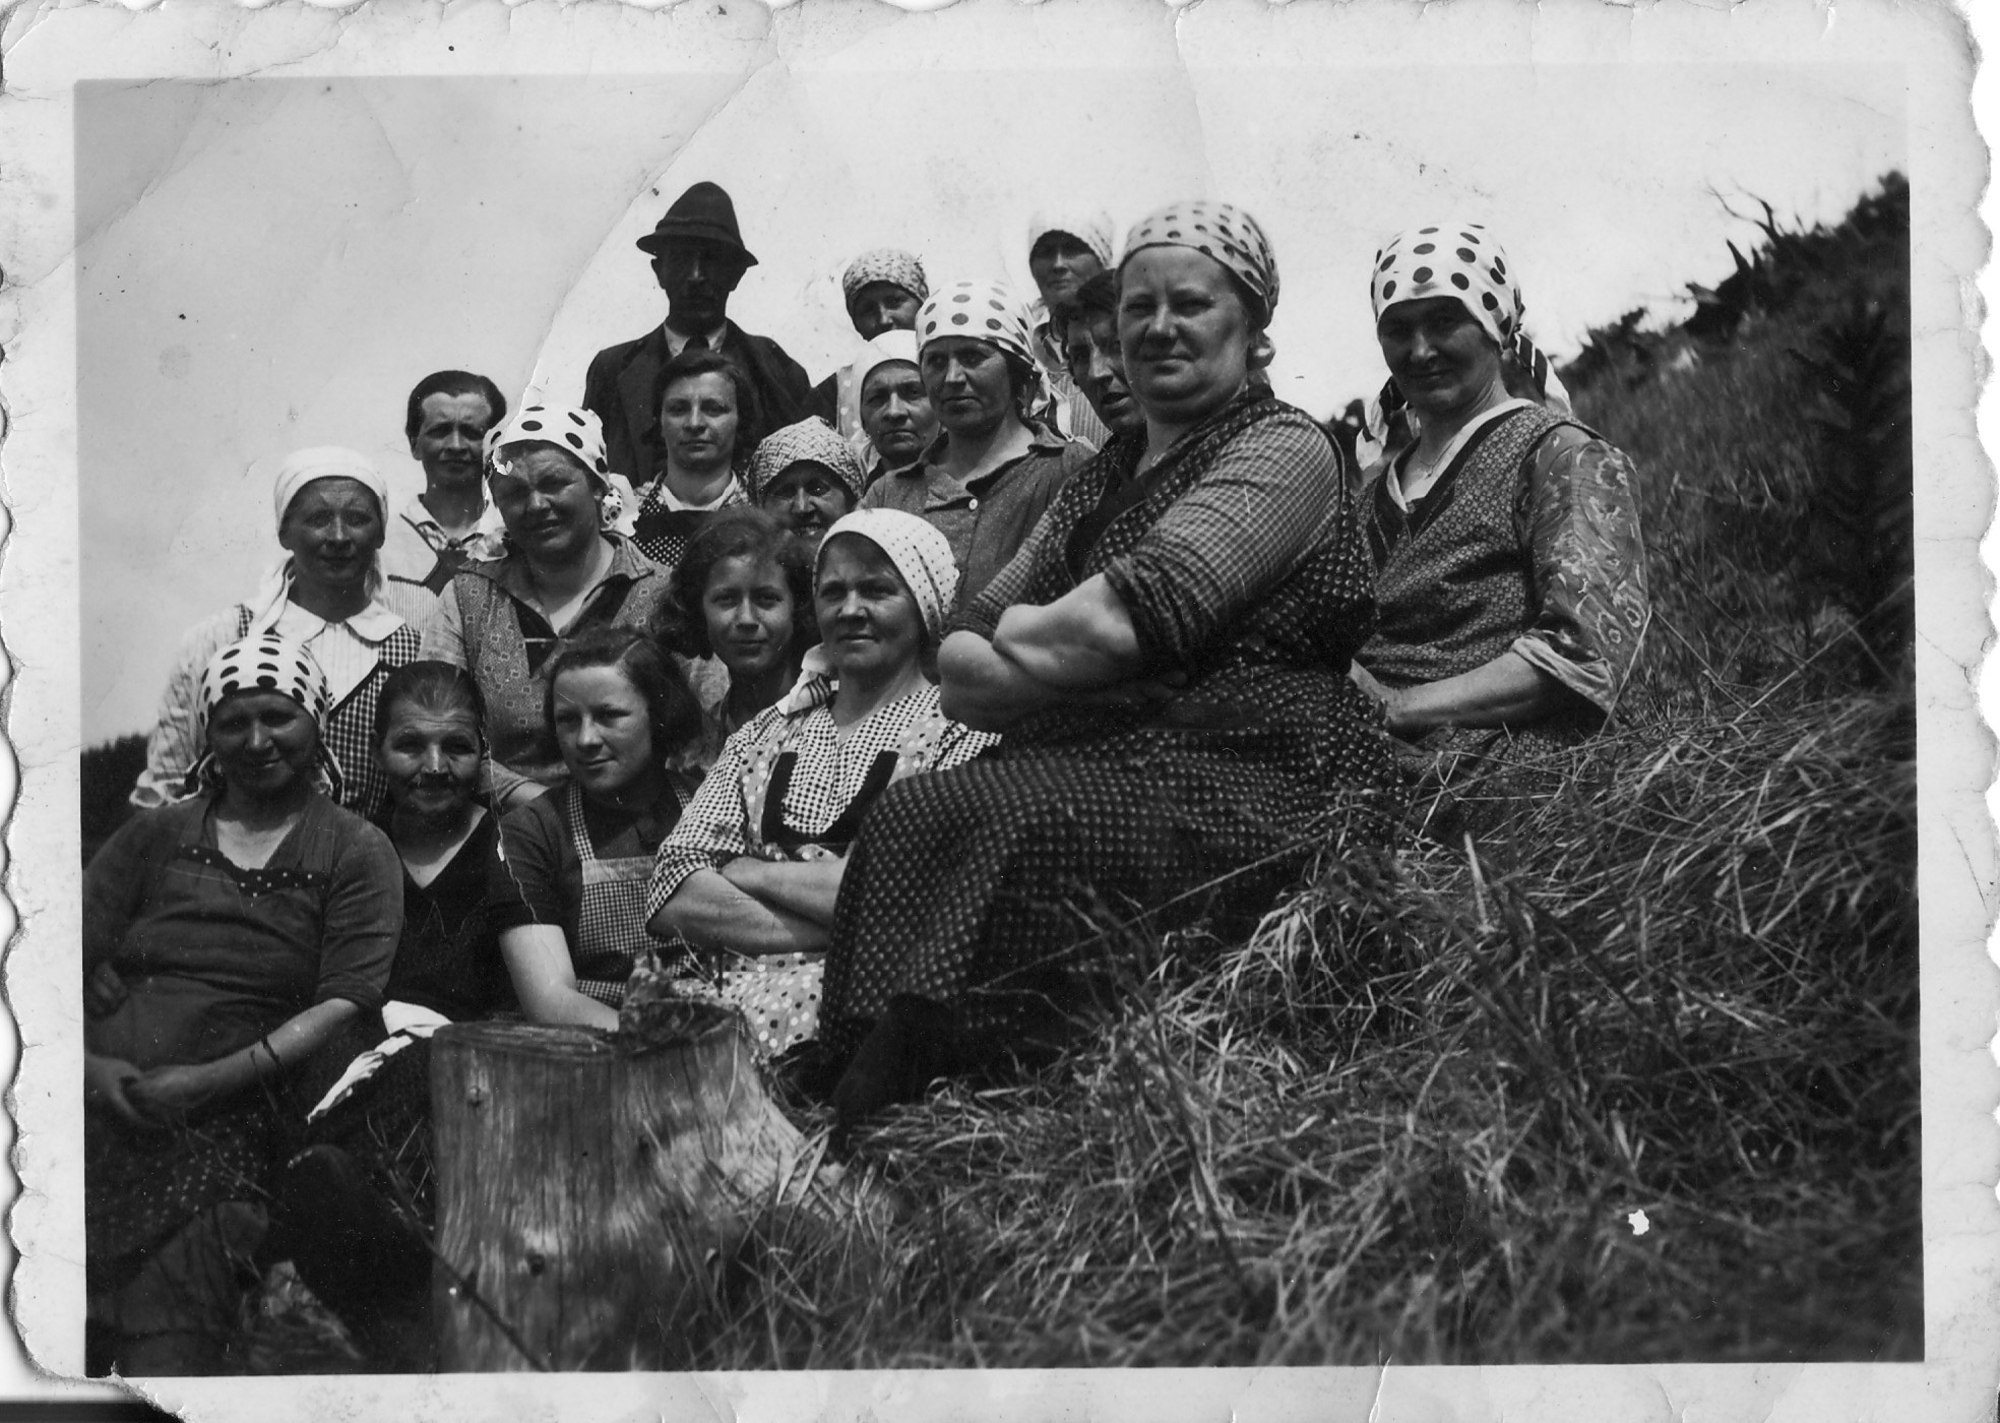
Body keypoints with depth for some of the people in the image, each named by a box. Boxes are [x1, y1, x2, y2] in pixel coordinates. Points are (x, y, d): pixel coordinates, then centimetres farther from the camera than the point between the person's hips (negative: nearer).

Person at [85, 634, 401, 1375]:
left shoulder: (355, 852, 9)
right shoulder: (154, 835, 19)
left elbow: (347, 1002, -2)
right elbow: (78, 958, 11)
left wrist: (209, 1080, -11)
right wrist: (88, 1064, -9)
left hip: (222, 1123, -2)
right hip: (103, 1110, 3)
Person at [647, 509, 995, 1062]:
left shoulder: (963, 736, 5)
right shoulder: (763, 736, 19)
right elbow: (674, 895, 6)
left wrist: (748, 872, -1)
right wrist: (831, 931, -9)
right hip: (736, 991, 4)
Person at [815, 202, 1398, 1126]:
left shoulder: (1284, 450, 0)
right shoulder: (1097, 480, 24)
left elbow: (1118, 622, -14)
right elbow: (957, 665, 15)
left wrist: (1016, 639, 4)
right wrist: (1054, 653, -5)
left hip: (1251, 775, -7)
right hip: (1096, 764, 7)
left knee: (1026, 833, -32)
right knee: (908, 819, -19)